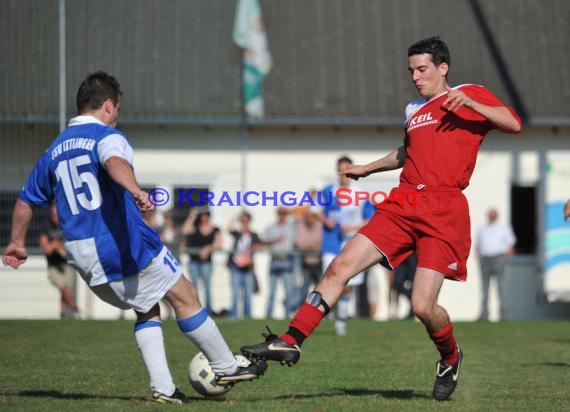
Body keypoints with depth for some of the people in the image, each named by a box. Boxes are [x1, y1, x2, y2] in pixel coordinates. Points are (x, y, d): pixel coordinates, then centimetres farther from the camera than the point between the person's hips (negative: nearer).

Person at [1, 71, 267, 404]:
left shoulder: (55, 150, 16)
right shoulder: (107, 136, -6)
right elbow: (115, 162, -31)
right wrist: (137, 192, -49)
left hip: (83, 258, 7)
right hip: (126, 247, -7)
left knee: (147, 311, 19)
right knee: (186, 299, 8)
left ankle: (163, 388, 7)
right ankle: (227, 367, 16)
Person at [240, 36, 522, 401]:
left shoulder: (471, 95, 5)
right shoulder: (414, 110, 24)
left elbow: (514, 125, -7)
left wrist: (468, 103, -17)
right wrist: (368, 168, 46)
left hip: (444, 212, -6)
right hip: (403, 204, 6)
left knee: (423, 306, -14)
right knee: (340, 268, -9)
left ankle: (450, 358, 18)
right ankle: (290, 343, -8)